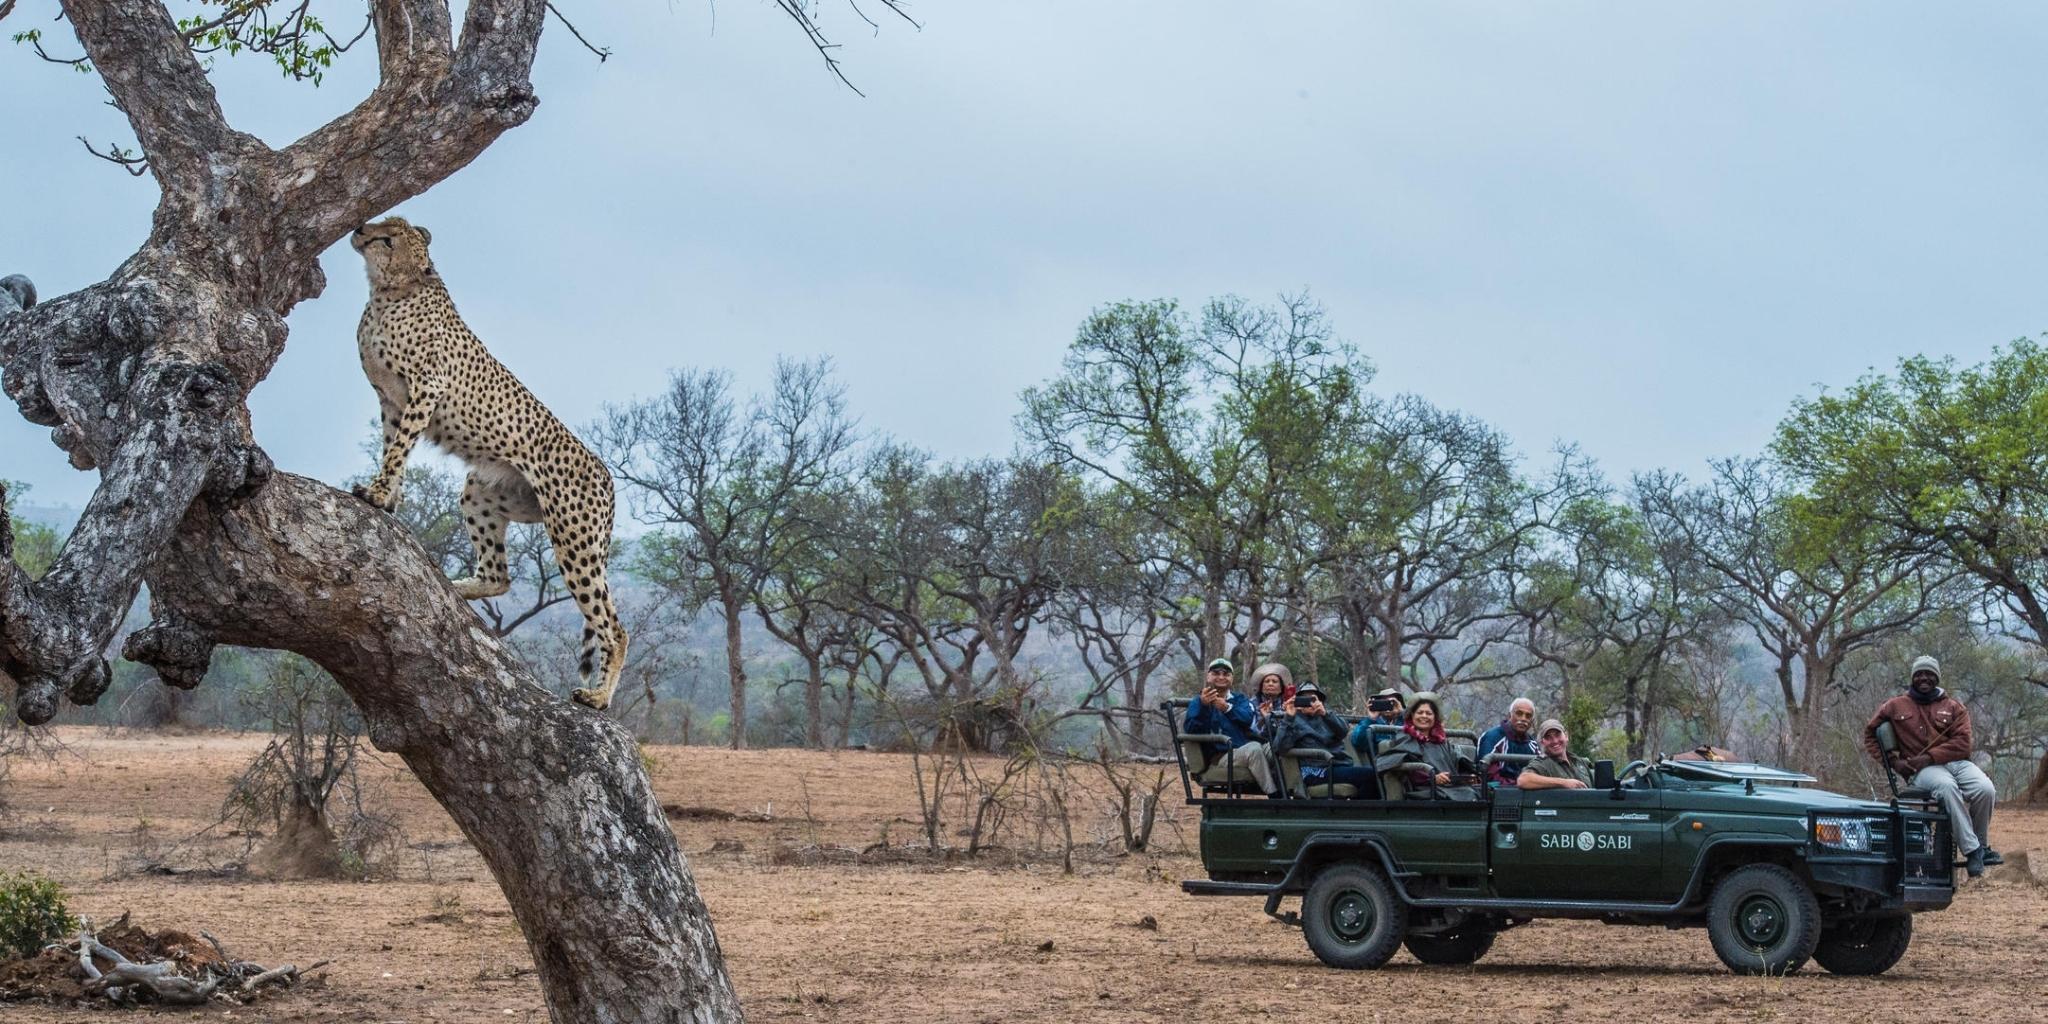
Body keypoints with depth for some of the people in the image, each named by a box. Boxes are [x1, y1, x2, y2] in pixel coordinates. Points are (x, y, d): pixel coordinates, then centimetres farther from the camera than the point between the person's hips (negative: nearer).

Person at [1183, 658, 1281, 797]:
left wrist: (1227, 708, -21)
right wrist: (1203, 705, -26)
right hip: (1221, 758, -4)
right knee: (1254, 748, -34)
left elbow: (1250, 719, -3)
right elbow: (1191, 729, -10)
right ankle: (1275, 797, -36)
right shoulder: (1198, 701, 11)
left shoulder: (1240, 699, 21)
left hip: (1248, 754, 4)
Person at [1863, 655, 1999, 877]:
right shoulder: (1896, 706, 13)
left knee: (1985, 790, -28)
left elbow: (1962, 743, 1)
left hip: (1956, 762, 2)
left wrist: (1930, 757, -13)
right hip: (1922, 769, -2)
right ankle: (1972, 850, -37)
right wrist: (1893, 761, 3)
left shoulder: (1953, 707, 13)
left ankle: (1980, 845, -4)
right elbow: (1870, 734, 18)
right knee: (1947, 787, -38)